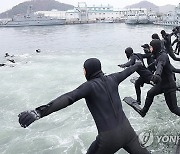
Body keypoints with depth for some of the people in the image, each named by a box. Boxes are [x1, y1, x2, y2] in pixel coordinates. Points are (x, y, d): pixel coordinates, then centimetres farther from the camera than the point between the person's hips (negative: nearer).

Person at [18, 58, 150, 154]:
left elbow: (68, 98, -30)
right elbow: (125, 72, 24)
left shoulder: (90, 85, -14)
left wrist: (39, 112, -41)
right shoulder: (112, 79, 3)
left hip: (109, 137, -5)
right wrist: (137, 65, 47)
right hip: (126, 129, 6)